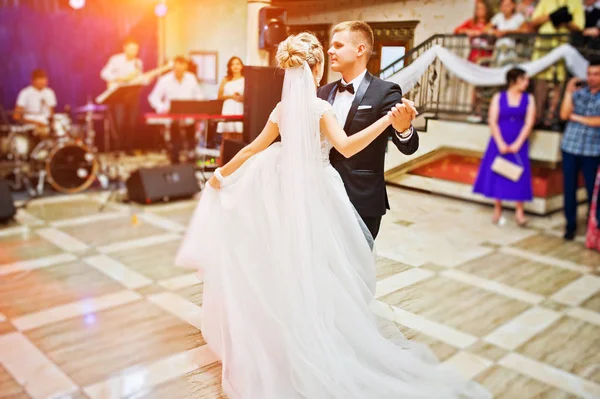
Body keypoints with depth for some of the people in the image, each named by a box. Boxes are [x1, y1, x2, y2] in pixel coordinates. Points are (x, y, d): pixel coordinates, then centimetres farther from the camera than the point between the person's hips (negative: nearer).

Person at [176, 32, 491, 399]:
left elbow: (253, 148, 9)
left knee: (290, 265, 17)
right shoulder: (319, 107, -15)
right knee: (313, 269, 5)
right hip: (314, 193, -6)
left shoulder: (283, 107, 4)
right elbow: (347, 147, -30)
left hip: (289, 191, 7)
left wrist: (222, 172, 21)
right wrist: (389, 119, -35)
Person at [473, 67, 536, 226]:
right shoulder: (498, 97, 1)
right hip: (499, 143, 0)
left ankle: (519, 210, 8)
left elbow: (529, 123, -3)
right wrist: (500, 144, -13)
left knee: (519, 176, -1)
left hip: (518, 144, 0)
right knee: (496, 173, 4)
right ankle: (497, 209, 17)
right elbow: (492, 121, -4)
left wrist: (517, 144, -12)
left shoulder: (529, 99, 3)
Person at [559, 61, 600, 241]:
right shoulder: (578, 92, 5)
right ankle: (571, 225, 18)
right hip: (570, 147, 1)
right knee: (569, 188, 5)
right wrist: (568, 92, -9)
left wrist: (576, 117, -6)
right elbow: (564, 115, -6)